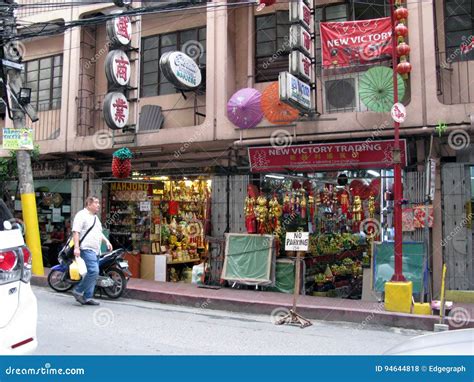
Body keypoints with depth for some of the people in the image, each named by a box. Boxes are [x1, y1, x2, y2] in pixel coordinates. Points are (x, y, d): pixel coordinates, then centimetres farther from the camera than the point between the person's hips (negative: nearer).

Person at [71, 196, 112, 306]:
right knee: (93, 271, -19)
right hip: (87, 249, -9)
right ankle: (78, 291, -5)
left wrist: (107, 241, 16)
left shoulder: (95, 217, 24)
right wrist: (76, 247, -23)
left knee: (93, 274, 8)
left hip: (96, 251, 10)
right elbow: (76, 231, -14)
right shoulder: (82, 215, -5)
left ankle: (87, 298, 13)